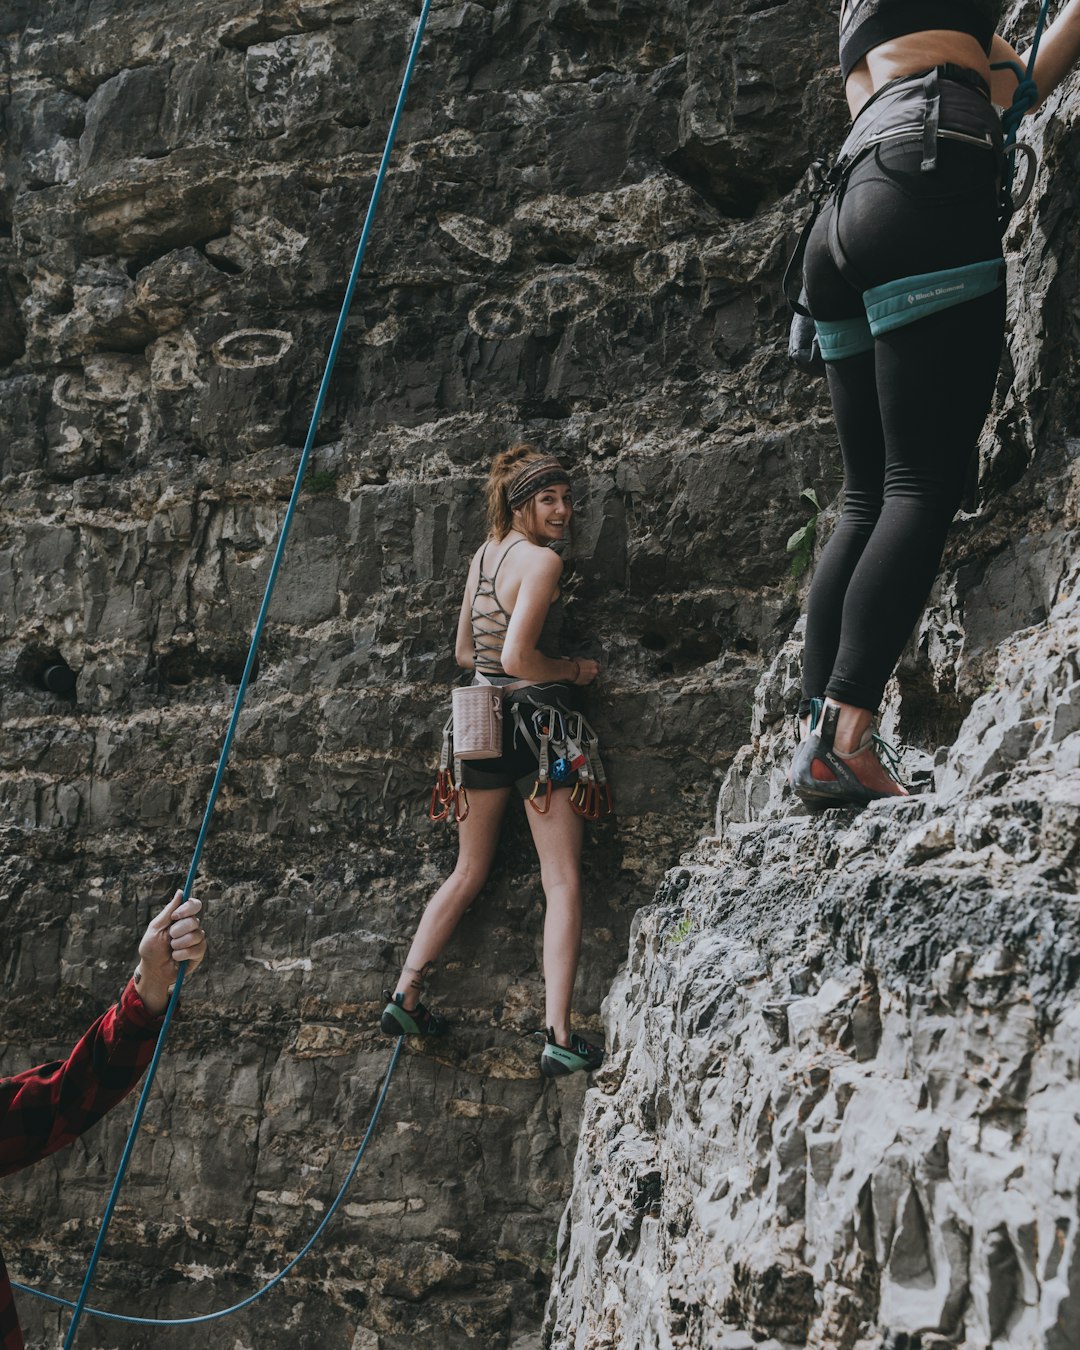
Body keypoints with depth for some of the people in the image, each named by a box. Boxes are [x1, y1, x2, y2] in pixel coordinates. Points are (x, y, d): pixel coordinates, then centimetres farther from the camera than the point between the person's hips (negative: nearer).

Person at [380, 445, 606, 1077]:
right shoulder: (542, 560, -12)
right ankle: (560, 1037, -12)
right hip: (535, 717, -8)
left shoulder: (484, 555, 12)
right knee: (564, 882, -6)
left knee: (468, 874, 19)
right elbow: (517, 656, -20)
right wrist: (573, 670, -5)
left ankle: (405, 997, 17)